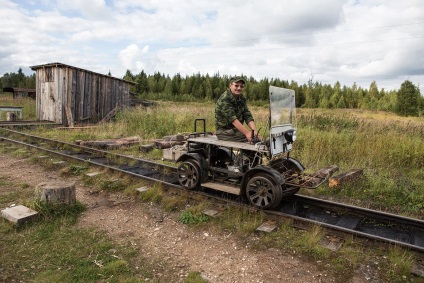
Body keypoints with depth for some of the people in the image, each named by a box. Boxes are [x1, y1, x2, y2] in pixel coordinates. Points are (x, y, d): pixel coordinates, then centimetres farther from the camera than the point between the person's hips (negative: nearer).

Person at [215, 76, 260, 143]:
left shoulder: (242, 99, 9)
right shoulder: (224, 99, -16)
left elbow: (248, 116, 0)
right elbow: (232, 119, -26)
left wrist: (254, 130, -19)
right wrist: (247, 133, -35)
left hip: (237, 130, 7)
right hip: (225, 132, -7)